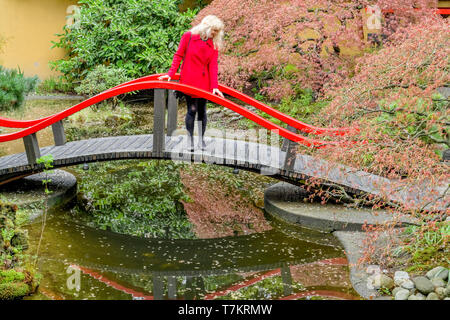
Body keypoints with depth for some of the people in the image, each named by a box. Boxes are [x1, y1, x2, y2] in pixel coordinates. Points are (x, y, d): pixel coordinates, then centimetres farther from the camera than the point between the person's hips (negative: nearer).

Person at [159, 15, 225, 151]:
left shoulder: (214, 44, 7)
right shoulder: (188, 36, -1)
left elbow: (213, 66, 2)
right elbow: (178, 56, 1)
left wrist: (214, 86, -7)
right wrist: (171, 74, -7)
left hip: (204, 82, 3)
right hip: (189, 80, -3)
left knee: (202, 111, 6)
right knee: (192, 110, -5)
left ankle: (201, 139, 18)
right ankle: (190, 140, 4)